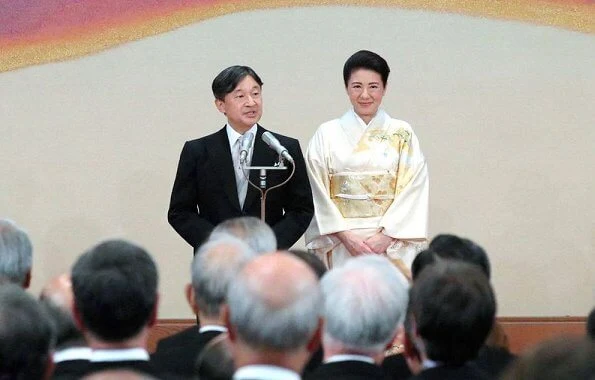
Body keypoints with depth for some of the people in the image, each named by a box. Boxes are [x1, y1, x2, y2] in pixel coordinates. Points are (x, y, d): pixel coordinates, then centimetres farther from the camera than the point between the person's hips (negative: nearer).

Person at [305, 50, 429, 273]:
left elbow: (413, 191, 0)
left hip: (392, 246, 0)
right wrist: (345, 235, -9)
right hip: (342, 249, 0)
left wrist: (386, 236, -10)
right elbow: (319, 195, 2)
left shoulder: (403, 135, 6)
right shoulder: (326, 135, 6)